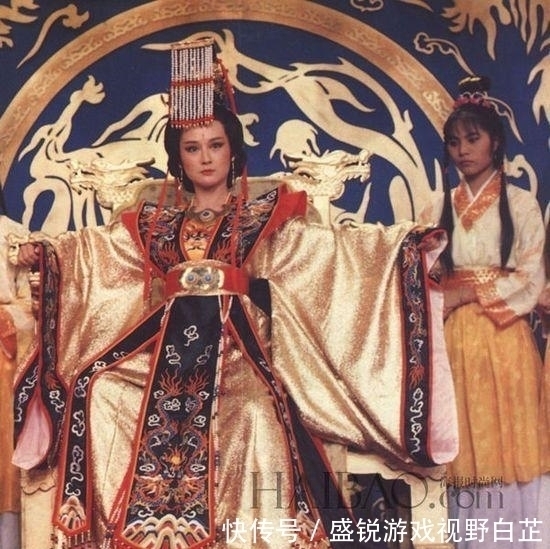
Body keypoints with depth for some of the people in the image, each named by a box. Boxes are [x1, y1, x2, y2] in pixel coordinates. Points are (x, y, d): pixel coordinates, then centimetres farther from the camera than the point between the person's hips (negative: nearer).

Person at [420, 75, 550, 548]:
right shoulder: (441, 207, 12)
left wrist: (470, 292, -12)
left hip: (503, 336, -3)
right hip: (452, 337, 3)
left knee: (507, 445, 0)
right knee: (463, 451, 4)